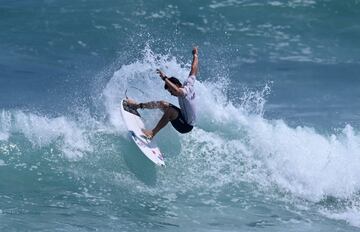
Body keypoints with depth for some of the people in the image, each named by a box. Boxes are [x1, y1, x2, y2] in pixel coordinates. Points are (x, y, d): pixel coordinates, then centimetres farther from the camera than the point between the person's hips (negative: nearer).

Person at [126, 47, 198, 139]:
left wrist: (165, 79, -46)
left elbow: (177, 91, -51)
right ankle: (139, 105, 30)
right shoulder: (189, 83, -3)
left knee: (169, 110, -34)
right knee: (162, 104, 15)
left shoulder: (186, 90, -27)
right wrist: (195, 55, 25)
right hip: (184, 118, 10)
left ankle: (152, 133, -33)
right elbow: (194, 70, 12)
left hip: (186, 126, -10)